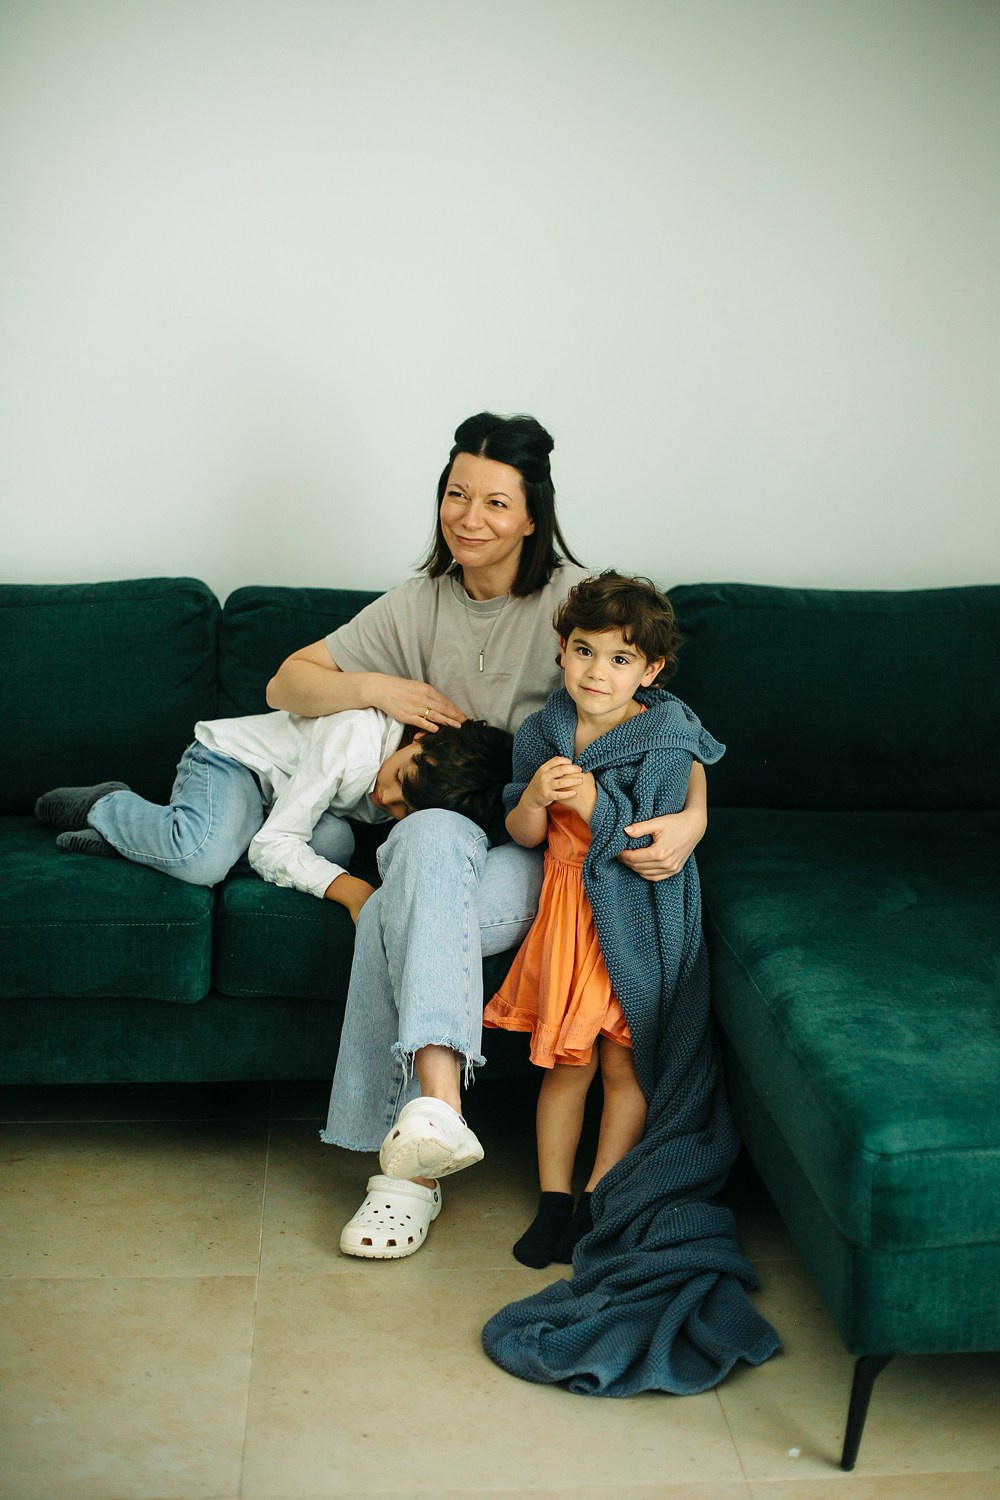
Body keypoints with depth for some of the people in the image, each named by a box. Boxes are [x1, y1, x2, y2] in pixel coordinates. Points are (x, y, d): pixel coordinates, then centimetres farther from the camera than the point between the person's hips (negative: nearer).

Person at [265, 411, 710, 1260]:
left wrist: (692, 817, -29)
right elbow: (287, 685, 14)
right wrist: (379, 689, -5)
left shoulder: (578, 601, -4)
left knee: (394, 924, -33)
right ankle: (436, 1112, -43)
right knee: (431, 839, -36)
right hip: (443, 829, 3)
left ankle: (410, 1162, -30)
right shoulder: (421, 604, 9)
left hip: (544, 848, -3)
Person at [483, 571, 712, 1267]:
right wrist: (536, 798, -17)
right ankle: (553, 1198, 22)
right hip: (566, 906, 3)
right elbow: (524, 837, 4)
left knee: (623, 1063, 5)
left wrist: (592, 803, -27)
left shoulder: (662, 739, -14)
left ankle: (597, 1200, 19)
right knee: (565, 1061, 10)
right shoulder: (541, 732, -2)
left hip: (635, 916, -3)